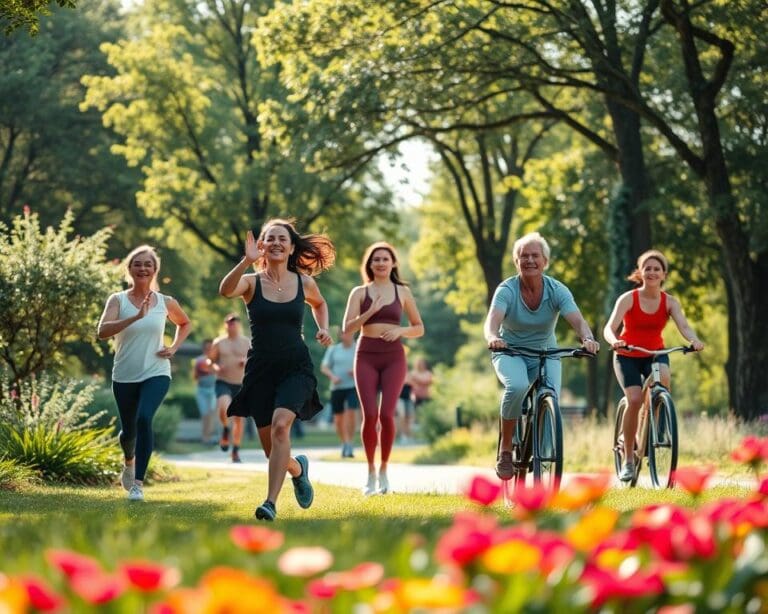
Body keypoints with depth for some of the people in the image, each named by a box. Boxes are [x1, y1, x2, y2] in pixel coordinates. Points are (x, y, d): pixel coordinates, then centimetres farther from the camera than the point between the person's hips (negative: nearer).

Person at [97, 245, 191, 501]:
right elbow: (103, 331, -23)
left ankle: (138, 483, -19)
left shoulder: (166, 303, 1)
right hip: (125, 376, 1)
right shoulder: (118, 300, -6)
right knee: (128, 430, 13)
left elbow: (185, 324, 22)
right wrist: (136, 316, -34)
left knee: (144, 419, -24)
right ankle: (129, 462, 49)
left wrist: (174, 347, 4)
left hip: (156, 374, -1)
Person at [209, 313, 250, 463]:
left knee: (239, 418, 2)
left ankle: (236, 451, 14)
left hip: (240, 384, 2)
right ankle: (225, 429, 3)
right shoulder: (219, 342, 5)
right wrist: (215, 367, -11)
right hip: (223, 382, -2)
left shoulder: (246, 343, 6)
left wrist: (247, 362, -13)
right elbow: (210, 360, 11)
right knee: (224, 407, -29)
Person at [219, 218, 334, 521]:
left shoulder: (304, 283, 3)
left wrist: (323, 328, 9)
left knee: (280, 425, -26)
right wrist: (247, 261, -40)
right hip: (261, 368, 1)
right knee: (270, 447, 6)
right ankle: (298, 468, 43)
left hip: (296, 367, -1)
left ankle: (271, 502, -26)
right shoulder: (252, 282, -4)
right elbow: (225, 291, -27)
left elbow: (319, 303, 27)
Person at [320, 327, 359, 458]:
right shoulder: (333, 349, 9)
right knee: (338, 419, 4)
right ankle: (344, 443, 27)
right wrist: (332, 376, -14)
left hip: (354, 387, -2)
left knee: (350, 413, -22)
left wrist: (357, 371, -13)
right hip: (337, 388, 2)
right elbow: (324, 367, 5)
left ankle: (349, 445, -19)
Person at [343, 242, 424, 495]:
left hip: (393, 357, 0)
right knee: (370, 415, -11)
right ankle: (370, 470, 7)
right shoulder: (360, 293, 7)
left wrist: (400, 330, -6)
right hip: (366, 356, 0)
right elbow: (347, 328, -1)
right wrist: (370, 311, -13)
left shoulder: (403, 292, 10)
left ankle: (383, 469, 7)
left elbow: (419, 329, 13)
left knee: (386, 415, -12)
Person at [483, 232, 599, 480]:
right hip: (510, 353, -2)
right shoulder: (507, 290, -16)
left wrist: (587, 338, -49)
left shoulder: (557, 290, -12)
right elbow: (492, 320, -33)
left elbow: (578, 321, -26)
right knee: (517, 387, -34)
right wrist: (493, 338, -57)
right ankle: (505, 450, -17)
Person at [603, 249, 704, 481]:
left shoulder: (670, 302, -7)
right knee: (635, 399, -22)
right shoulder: (628, 299, -15)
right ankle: (628, 459, -9)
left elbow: (683, 325, -23)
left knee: (663, 377, -33)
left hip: (655, 354, 2)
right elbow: (610, 328, -26)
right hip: (627, 356, -1)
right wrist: (614, 341, -49)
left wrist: (694, 340, -46)